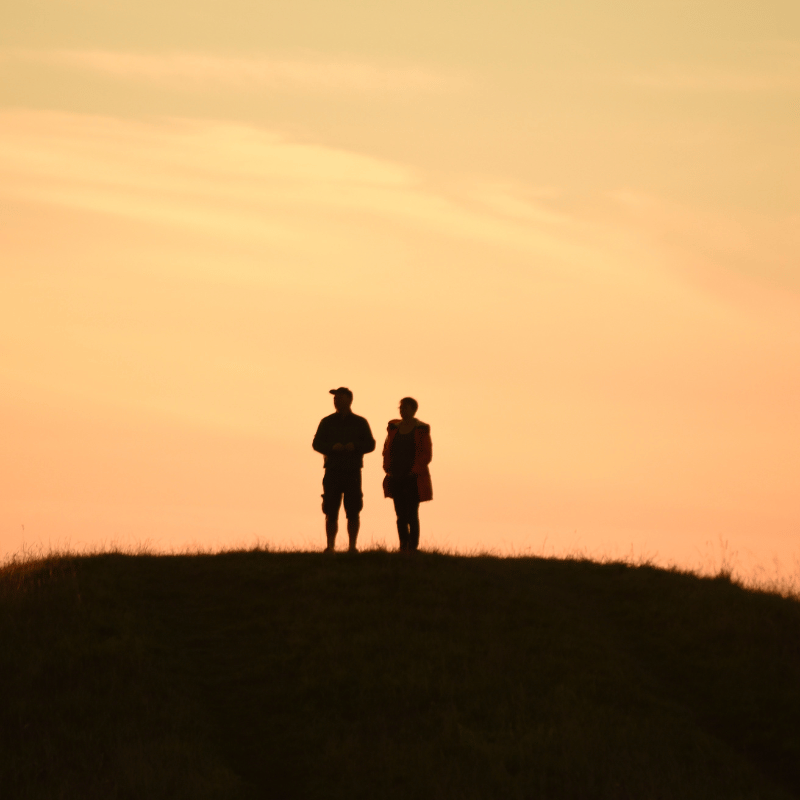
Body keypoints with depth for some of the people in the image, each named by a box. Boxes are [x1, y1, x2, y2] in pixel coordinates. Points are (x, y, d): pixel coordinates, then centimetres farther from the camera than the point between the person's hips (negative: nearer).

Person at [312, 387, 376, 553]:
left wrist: (355, 446, -14)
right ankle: (330, 547, 1)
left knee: (353, 513, -2)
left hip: (353, 472, -1)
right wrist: (332, 447, -14)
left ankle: (352, 547, 3)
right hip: (333, 472, 1)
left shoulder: (360, 423, 9)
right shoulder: (327, 422, 11)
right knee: (331, 512, -4)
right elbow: (317, 444, 5)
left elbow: (370, 444, 5)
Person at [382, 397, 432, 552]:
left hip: (413, 479, -4)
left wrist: (414, 472, -13)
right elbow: (387, 451, 15)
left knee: (412, 514, -6)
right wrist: (388, 469, 1)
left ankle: (413, 548, -4)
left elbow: (426, 455, -5)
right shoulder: (394, 428, 11)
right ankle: (403, 548, 11)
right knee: (400, 515, 5)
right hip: (396, 479, 4)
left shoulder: (421, 429, -3)